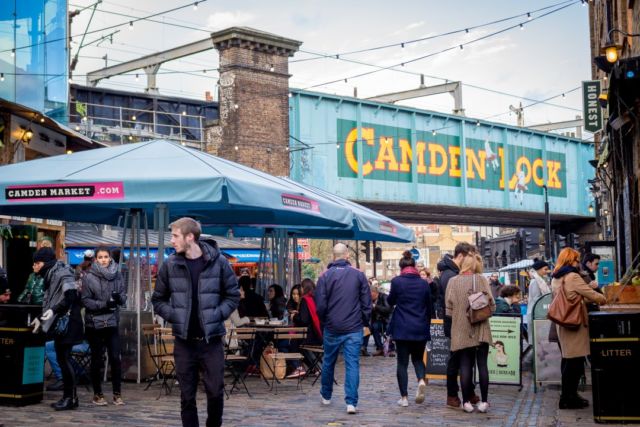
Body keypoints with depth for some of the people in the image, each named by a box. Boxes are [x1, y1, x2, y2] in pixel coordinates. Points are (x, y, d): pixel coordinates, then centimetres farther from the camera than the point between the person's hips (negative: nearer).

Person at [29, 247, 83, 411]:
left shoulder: (62, 274, -12)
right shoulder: (50, 276, 15)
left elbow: (70, 296, -24)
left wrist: (53, 310, -30)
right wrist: (41, 318, 22)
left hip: (67, 322, -9)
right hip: (58, 322, 9)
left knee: (64, 358, -8)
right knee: (61, 358, 10)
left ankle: (71, 398, -3)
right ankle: (67, 396, 16)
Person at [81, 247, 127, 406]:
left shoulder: (117, 275, 5)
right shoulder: (88, 277, -5)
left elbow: (124, 296, 6)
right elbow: (85, 300, -8)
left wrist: (119, 298, -17)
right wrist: (104, 304, -20)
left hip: (112, 322, 2)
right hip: (94, 323, -2)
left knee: (115, 358, -2)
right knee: (97, 360, 6)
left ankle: (117, 394, 9)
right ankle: (97, 394, 18)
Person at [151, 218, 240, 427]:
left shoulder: (218, 262, -4)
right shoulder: (170, 264, 0)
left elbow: (233, 296, 4)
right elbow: (158, 299, 10)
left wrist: (217, 315, -9)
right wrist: (173, 315, -5)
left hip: (212, 340, -1)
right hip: (184, 341, 1)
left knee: (216, 392, 3)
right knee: (187, 396, 6)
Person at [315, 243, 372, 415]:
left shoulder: (325, 276, -4)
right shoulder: (359, 275, -2)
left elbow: (320, 305, -5)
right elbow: (366, 303, -1)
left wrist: (323, 322, 10)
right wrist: (364, 322, 11)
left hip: (332, 328, 1)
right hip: (354, 328, -1)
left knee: (328, 362, 18)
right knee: (352, 364, -1)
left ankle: (326, 396, 34)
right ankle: (351, 402, -9)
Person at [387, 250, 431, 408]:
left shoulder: (397, 281, -8)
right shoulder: (424, 283, 2)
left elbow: (391, 301, 6)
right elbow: (429, 307, 9)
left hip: (402, 328, -2)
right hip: (420, 329, 2)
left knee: (402, 362, 5)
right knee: (417, 358, 17)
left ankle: (404, 397, 4)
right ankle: (421, 380, -12)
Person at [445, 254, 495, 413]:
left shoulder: (453, 281, -3)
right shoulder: (482, 279, -4)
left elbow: (449, 306, -3)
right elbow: (491, 304, -5)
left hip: (461, 330, 0)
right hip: (481, 329, 0)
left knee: (465, 365, 5)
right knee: (482, 364, 5)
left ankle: (467, 401, 5)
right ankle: (484, 401, 6)